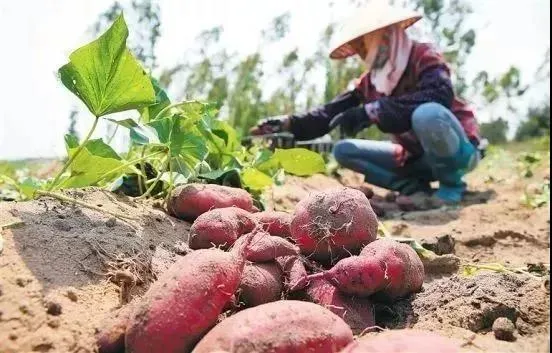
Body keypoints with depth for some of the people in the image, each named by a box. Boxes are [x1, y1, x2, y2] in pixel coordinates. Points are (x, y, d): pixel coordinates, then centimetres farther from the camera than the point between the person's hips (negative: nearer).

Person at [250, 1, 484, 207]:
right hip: (417, 156, 7)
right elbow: (333, 112, -1)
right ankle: (416, 188, -5)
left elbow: (440, 95, -35)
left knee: (427, 113, -39)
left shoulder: (423, 56, -15)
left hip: (459, 151, -6)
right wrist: (288, 123, -14)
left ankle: (451, 185, -13)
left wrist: (373, 111, -38)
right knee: (344, 150, -2)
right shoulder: (370, 81, 4)